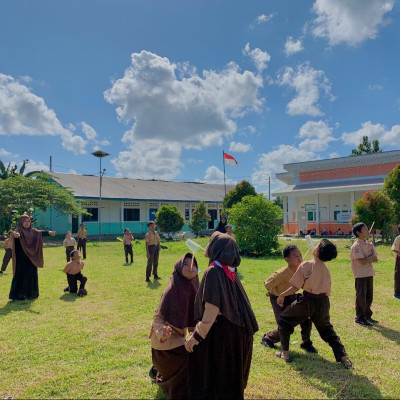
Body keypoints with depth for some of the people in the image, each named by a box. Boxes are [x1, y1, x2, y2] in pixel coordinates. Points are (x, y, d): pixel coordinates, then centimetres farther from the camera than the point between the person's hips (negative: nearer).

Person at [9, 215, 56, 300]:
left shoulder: (33, 231, 8)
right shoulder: (18, 232, -8)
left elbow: (41, 233, -8)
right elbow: (15, 233, -31)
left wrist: (49, 232, -28)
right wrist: (14, 234, -56)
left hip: (31, 258, 5)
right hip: (21, 259, -5)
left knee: (32, 276, 9)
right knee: (21, 276, -3)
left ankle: (31, 294, 20)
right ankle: (19, 295, 6)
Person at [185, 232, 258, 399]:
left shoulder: (213, 271, -21)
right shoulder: (230, 270, 4)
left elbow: (212, 309, -25)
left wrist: (197, 336, -21)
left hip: (219, 331, -8)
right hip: (237, 329, 8)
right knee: (230, 376, 23)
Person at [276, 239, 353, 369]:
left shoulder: (306, 265, -10)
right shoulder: (326, 269, 8)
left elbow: (295, 287, -11)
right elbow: (327, 291, 12)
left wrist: (282, 295, 2)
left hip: (308, 300, -5)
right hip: (323, 301, 6)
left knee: (284, 320, 13)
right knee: (326, 329, 25)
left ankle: (285, 353, 16)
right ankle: (343, 357, 16)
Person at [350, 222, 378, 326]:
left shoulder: (369, 244, 10)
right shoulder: (356, 246, -15)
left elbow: (375, 259, 5)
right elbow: (362, 261, -22)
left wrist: (368, 258, -14)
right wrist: (371, 257, -7)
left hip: (369, 274, 8)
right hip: (361, 275, -8)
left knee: (369, 296, 15)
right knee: (361, 296, 0)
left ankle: (367, 316, 29)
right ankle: (360, 318, 11)